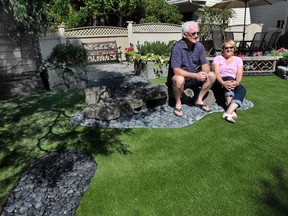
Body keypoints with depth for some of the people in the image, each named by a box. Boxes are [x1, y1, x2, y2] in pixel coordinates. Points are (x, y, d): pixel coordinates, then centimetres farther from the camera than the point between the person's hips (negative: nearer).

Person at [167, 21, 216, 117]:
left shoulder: (199, 46, -3)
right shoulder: (177, 47, -22)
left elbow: (205, 65, -1)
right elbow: (176, 70, -28)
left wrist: (205, 73, -26)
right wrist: (195, 75, -35)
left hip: (193, 78, 6)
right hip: (177, 78, -6)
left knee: (212, 75, -10)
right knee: (180, 79, -39)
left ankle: (199, 100, 4)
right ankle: (178, 103, -11)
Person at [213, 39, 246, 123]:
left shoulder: (238, 59, 14)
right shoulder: (217, 58, 7)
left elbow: (239, 74, -2)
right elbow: (216, 73, -9)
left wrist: (237, 82, -26)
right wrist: (223, 83, -30)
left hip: (234, 84, 2)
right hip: (220, 84, -2)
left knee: (242, 90, -30)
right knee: (229, 78, -34)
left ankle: (228, 112, -53)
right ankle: (232, 110, -49)